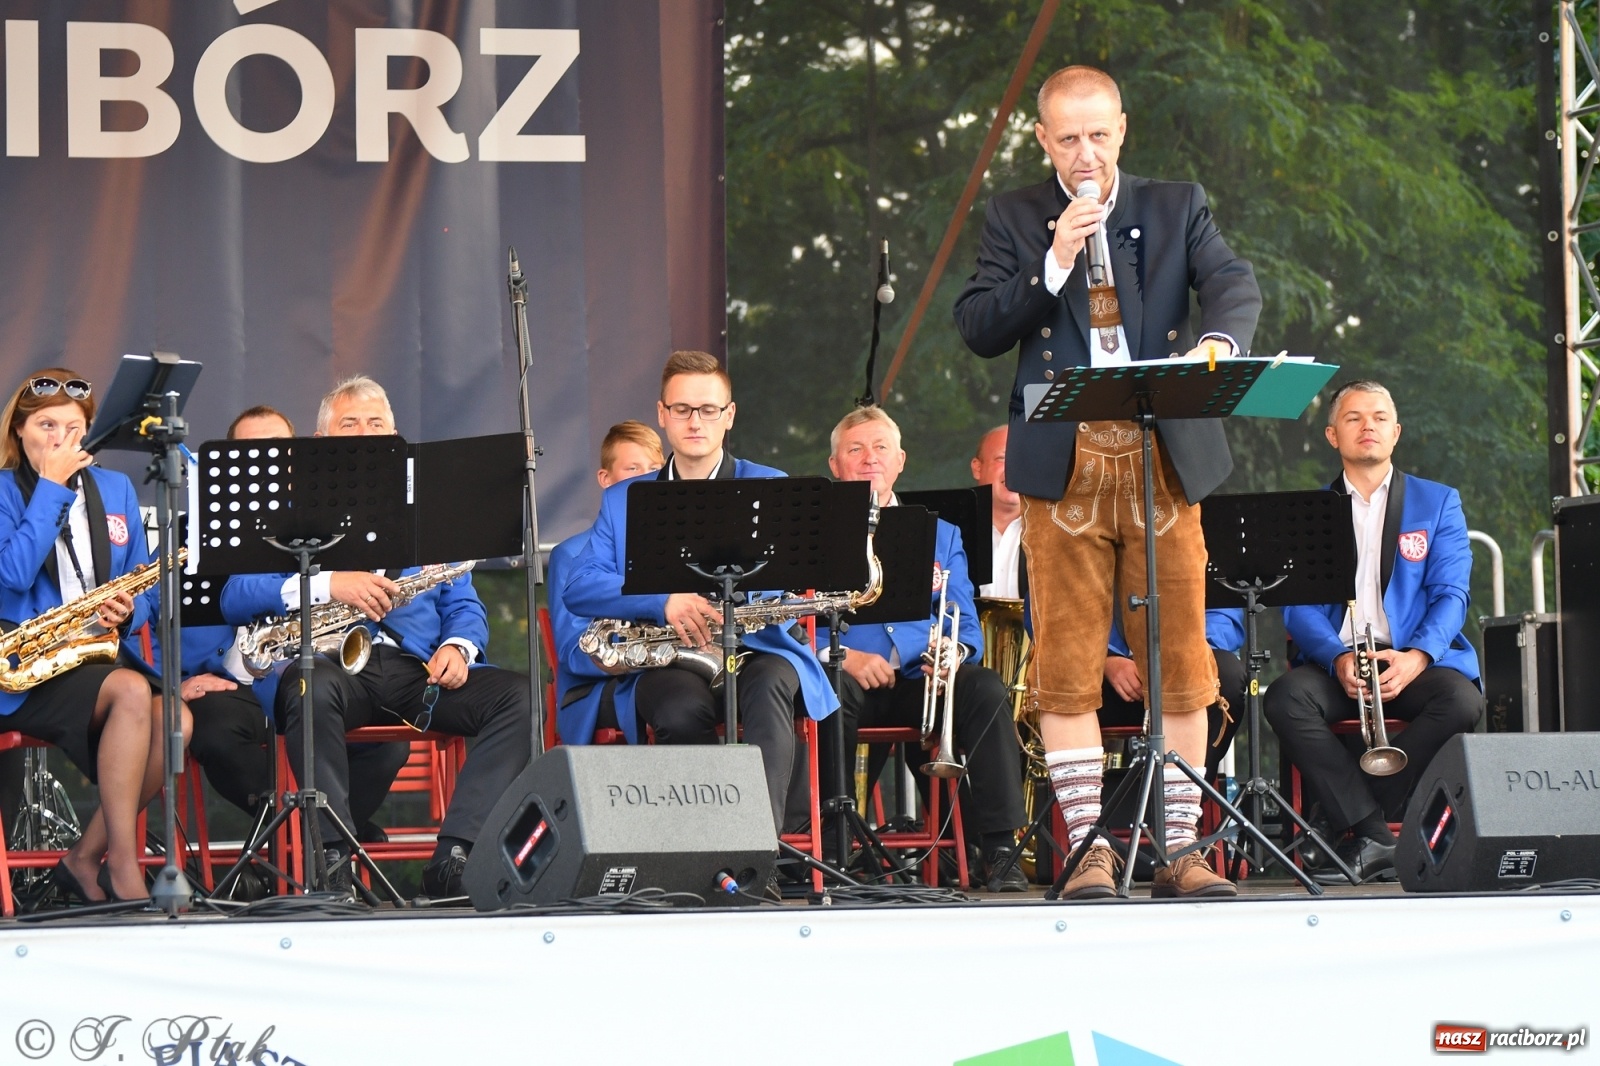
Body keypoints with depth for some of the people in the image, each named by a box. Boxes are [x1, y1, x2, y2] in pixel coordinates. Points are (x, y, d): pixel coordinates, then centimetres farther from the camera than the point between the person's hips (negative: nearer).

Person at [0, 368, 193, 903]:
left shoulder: (115, 489, 16)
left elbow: (146, 590, 16)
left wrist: (128, 611, -8)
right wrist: (50, 486, -12)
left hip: (100, 655, 5)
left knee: (174, 717, -26)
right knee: (132, 692, -34)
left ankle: (85, 860, -15)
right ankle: (125, 870, -33)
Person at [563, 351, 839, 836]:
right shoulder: (623, 501, 17)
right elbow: (579, 587, 2)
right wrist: (664, 602, -17)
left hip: (756, 650, -1)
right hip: (666, 662, 1)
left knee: (770, 684, -36)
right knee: (681, 710, -35)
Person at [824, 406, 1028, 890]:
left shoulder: (939, 535, 22)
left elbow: (966, 626, 14)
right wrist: (844, 656, -19)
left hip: (920, 683, 3)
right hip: (850, 679, -3)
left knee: (986, 688, -26)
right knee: (831, 687, -37)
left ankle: (998, 848, -28)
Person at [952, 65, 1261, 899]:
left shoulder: (1176, 208, 11)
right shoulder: (1013, 220, 10)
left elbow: (1234, 282, -5)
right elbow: (977, 328, 0)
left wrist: (1219, 339, -27)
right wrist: (1054, 262, -12)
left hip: (1164, 461, 1)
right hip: (1064, 466, -1)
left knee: (1180, 662, 1)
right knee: (1066, 666, -4)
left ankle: (1179, 850, 6)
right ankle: (1090, 850, 0)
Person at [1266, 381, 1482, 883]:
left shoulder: (1439, 502, 14)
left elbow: (1451, 594, 3)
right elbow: (1297, 603, 3)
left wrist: (1417, 657, -18)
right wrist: (1337, 660, -18)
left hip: (1414, 659, 0)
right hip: (1335, 659, 0)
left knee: (1462, 700, -33)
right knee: (1286, 699, -32)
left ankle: (1356, 825, -27)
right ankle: (1374, 837, -33)